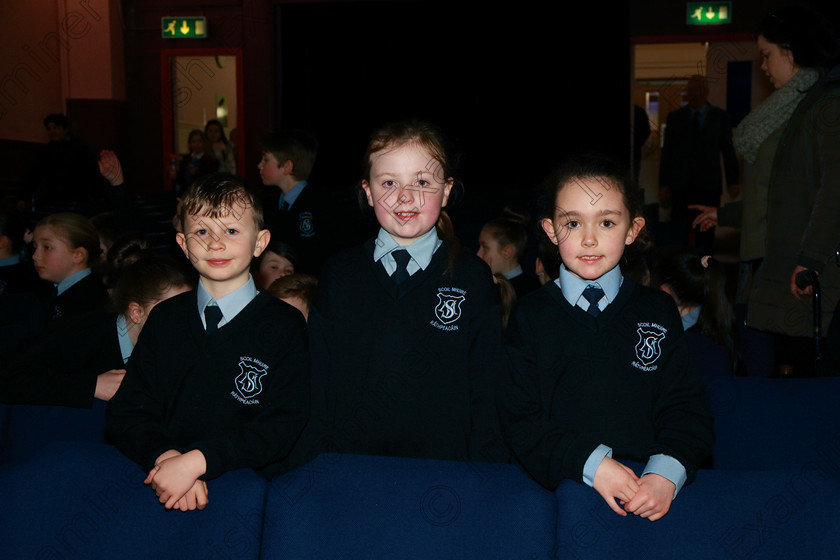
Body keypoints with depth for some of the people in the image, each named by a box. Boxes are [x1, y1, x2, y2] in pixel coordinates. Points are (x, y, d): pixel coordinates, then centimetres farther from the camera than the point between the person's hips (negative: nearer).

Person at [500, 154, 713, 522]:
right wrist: (590, 463, -13)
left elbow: (687, 408, 9)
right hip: (559, 488, -1)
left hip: (645, 489, 1)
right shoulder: (531, 316, 7)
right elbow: (519, 416, 1)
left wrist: (665, 475, -10)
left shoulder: (659, 312, 12)